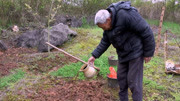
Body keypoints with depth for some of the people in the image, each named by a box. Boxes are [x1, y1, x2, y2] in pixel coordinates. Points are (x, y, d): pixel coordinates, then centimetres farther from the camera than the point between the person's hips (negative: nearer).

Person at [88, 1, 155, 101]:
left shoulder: (125, 15, -28)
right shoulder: (109, 24, -1)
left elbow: (146, 31, -24)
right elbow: (105, 42, 9)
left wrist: (148, 52, -17)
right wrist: (94, 56, 3)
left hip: (136, 51, -8)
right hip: (123, 53, 8)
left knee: (133, 81, -3)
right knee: (121, 77, 13)